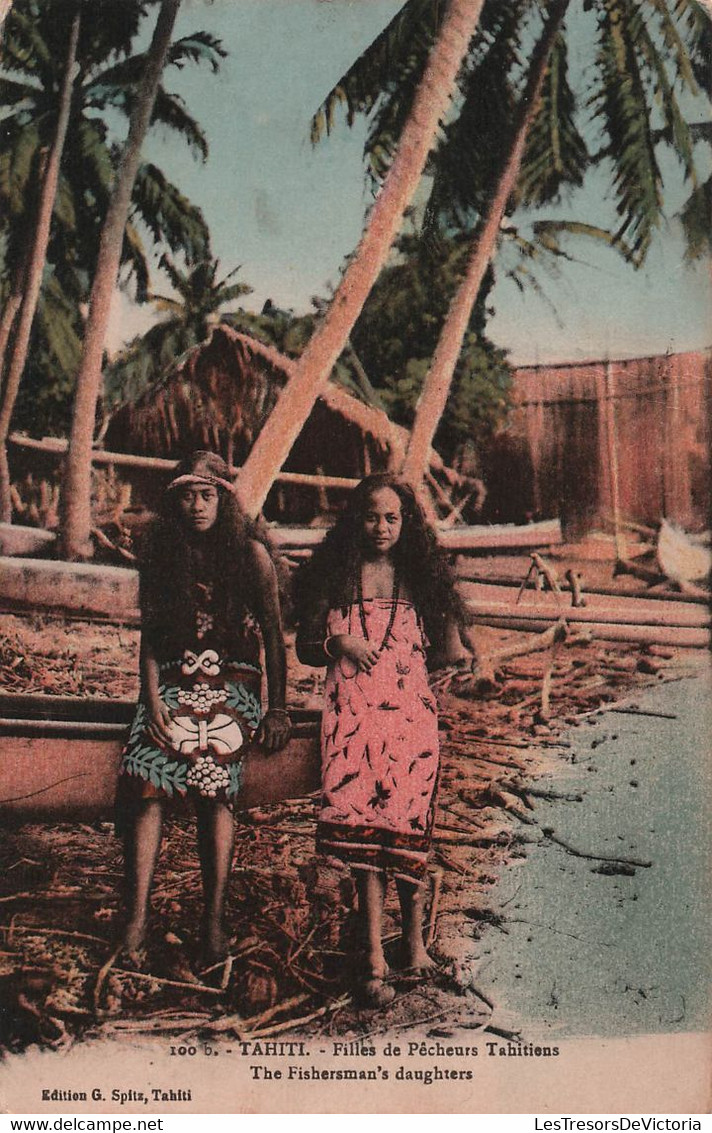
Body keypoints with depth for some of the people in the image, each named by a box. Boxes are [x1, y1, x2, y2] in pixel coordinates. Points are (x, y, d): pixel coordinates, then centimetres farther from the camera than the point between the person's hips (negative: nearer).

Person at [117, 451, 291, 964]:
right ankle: (137, 918, -22)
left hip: (234, 683, -2)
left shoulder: (250, 552, 3)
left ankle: (215, 921, -20)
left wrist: (278, 708, 0)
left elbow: (273, 635, 5)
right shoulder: (161, 551, 10)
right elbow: (150, 633, 9)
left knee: (214, 788, -23)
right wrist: (152, 699, -4)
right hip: (173, 681, 2)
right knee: (145, 783, -22)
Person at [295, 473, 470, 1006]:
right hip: (353, 712, -1)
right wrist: (337, 644, -4)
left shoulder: (420, 575, 13)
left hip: (411, 711, 1)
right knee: (362, 825, -12)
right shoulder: (334, 573, 12)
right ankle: (375, 958, -9)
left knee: (407, 827, -3)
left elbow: (440, 651, 18)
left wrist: (455, 653, 1)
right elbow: (305, 648, 11)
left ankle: (413, 938, 16)